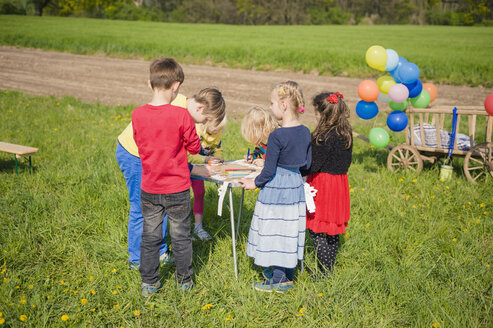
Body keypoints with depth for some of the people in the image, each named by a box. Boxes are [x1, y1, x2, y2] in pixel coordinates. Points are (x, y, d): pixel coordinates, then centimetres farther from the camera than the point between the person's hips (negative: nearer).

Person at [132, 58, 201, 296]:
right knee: (181, 237, 14)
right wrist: (192, 123, 6)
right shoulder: (181, 115, -18)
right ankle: (184, 281, 28)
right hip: (177, 189, -2)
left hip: (149, 189, 3)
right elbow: (194, 148, -7)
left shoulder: (137, 115, -8)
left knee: (150, 237, 15)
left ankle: (149, 284, 25)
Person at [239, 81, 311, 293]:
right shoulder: (305, 132, 0)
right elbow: (307, 163, 9)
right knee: (290, 230, 17)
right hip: (296, 187, 7)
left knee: (274, 231, 5)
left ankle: (279, 280, 13)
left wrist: (254, 183, -1)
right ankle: (288, 273, 29)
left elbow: (269, 171, -17)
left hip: (276, 188, -7)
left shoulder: (276, 136, -21)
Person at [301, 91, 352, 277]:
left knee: (317, 230, 0)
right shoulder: (346, 134, 4)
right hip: (340, 183, 9)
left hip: (322, 185, -9)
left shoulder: (324, 138, -21)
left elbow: (313, 165, -20)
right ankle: (329, 268, 27)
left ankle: (324, 274, 4)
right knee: (332, 230, 16)